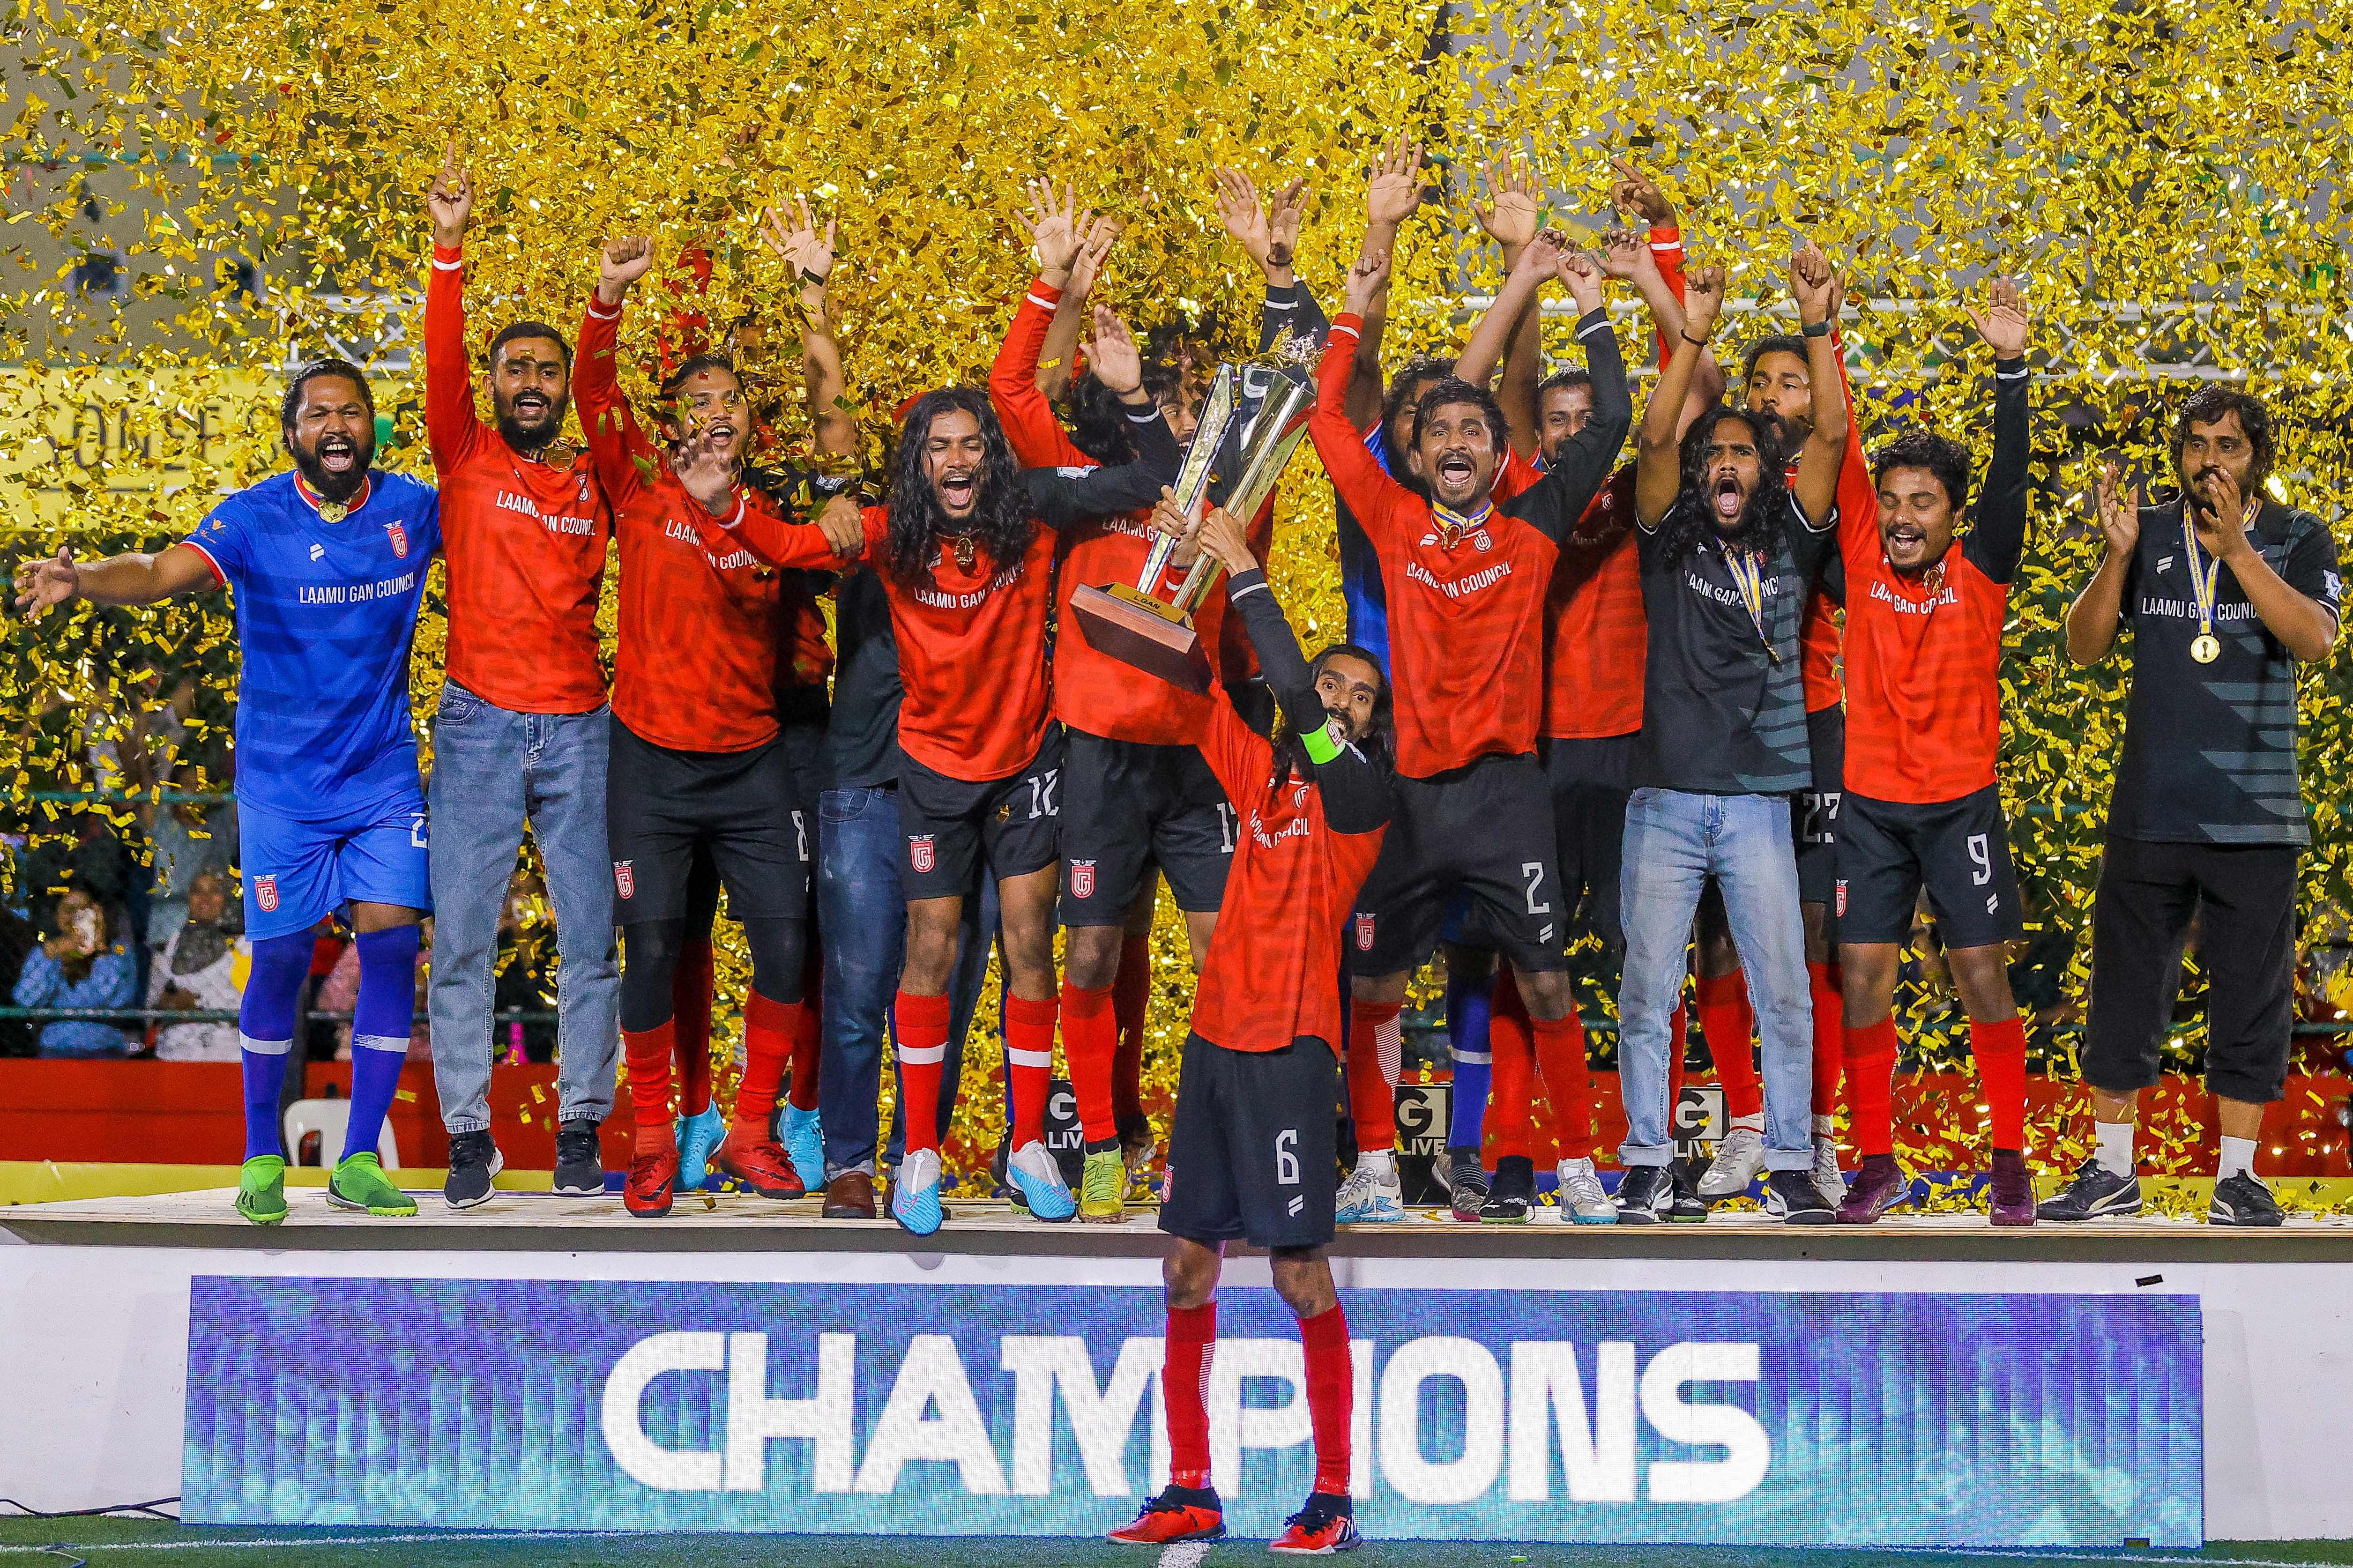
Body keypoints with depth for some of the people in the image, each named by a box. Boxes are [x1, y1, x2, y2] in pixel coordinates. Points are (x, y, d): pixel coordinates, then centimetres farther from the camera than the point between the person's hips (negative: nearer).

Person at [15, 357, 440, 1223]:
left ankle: (359, 1163, 4)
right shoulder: (256, 518, -12)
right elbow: (164, 570, -29)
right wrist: (80, 580, -47)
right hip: (281, 780, -2)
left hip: (384, 771, 2)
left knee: (391, 945, -6)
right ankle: (262, 1160, 16)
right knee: (281, 959, 0)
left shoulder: (412, 507, -2)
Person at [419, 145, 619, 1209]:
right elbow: (441, 362, -7)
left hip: (580, 729, 1)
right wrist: (448, 248, -19)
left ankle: (581, 1129, 10)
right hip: (479, 725, -1)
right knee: (462, 941, -2)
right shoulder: (466, 460, 4)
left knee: (591, 941, 2)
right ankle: (469, 1137, 5)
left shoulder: (598, 480, 10)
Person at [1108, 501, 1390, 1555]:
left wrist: (1246, 575, -12)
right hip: (1215, 1037, 7)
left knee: (1299, 1268, -7)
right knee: (1188, 1262, 7)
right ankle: (1191, 1491, 13)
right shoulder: (1264, 776, 14)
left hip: (1288, 1047, -7)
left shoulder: (1359, 792, -2)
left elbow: (1296, 702, -15)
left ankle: (1334, 1500, -1)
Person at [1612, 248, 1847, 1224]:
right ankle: (1647, 1166, 8)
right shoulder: (1670, 541, 5)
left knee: (1784, 996, 0)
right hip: (1667, 801, -1)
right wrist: (1691, 337, -17)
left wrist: (1818, 328, -10)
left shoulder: (1790, 540, 8)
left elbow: (1832, 436, -2)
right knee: (1646, 994, 0)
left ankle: (1791, 1169, 8)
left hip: (1760, 802, 1)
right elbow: (1653, 441, -10)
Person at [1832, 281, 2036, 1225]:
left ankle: (2010, 1163, 10)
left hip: (1962, 801, -2)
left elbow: (2009, 477, -16)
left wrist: (2011, 366, -27)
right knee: (1863, 982, 0)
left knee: (1983, 979, -1)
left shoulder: (1980, 574, -4)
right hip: (1870, 802, 2)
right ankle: (1877, 1164, 10)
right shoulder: (1862, 561, 0)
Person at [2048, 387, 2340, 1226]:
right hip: (2151, 805, 2)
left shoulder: (2297, 539, 2)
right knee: (2125, 984, 4)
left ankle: (2238, 1174, 12)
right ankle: (2111, 1171, 12)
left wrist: (2235, 548, -21)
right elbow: (2085, 646, 2)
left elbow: (2315, 638, -15)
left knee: (2250, 992, 2)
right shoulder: (2148, 532, 8)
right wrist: (2120, 555, -13)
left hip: (2254, 811, -2)